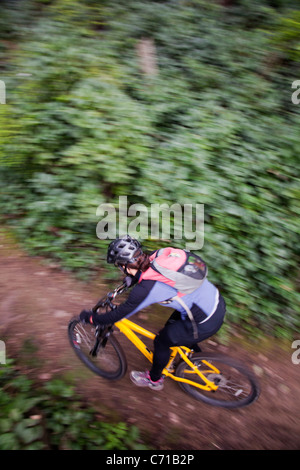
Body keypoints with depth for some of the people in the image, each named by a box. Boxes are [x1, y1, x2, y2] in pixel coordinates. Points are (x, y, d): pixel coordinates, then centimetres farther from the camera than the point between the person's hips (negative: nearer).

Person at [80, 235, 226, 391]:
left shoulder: (144, 289, -24)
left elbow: (117, 315, -10)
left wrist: (89, 318, 5)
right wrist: (131, 278, 29)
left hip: (207, 322, -7)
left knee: (161, 341, 13)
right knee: (171, 326, 27)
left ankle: (154, 380, 41)